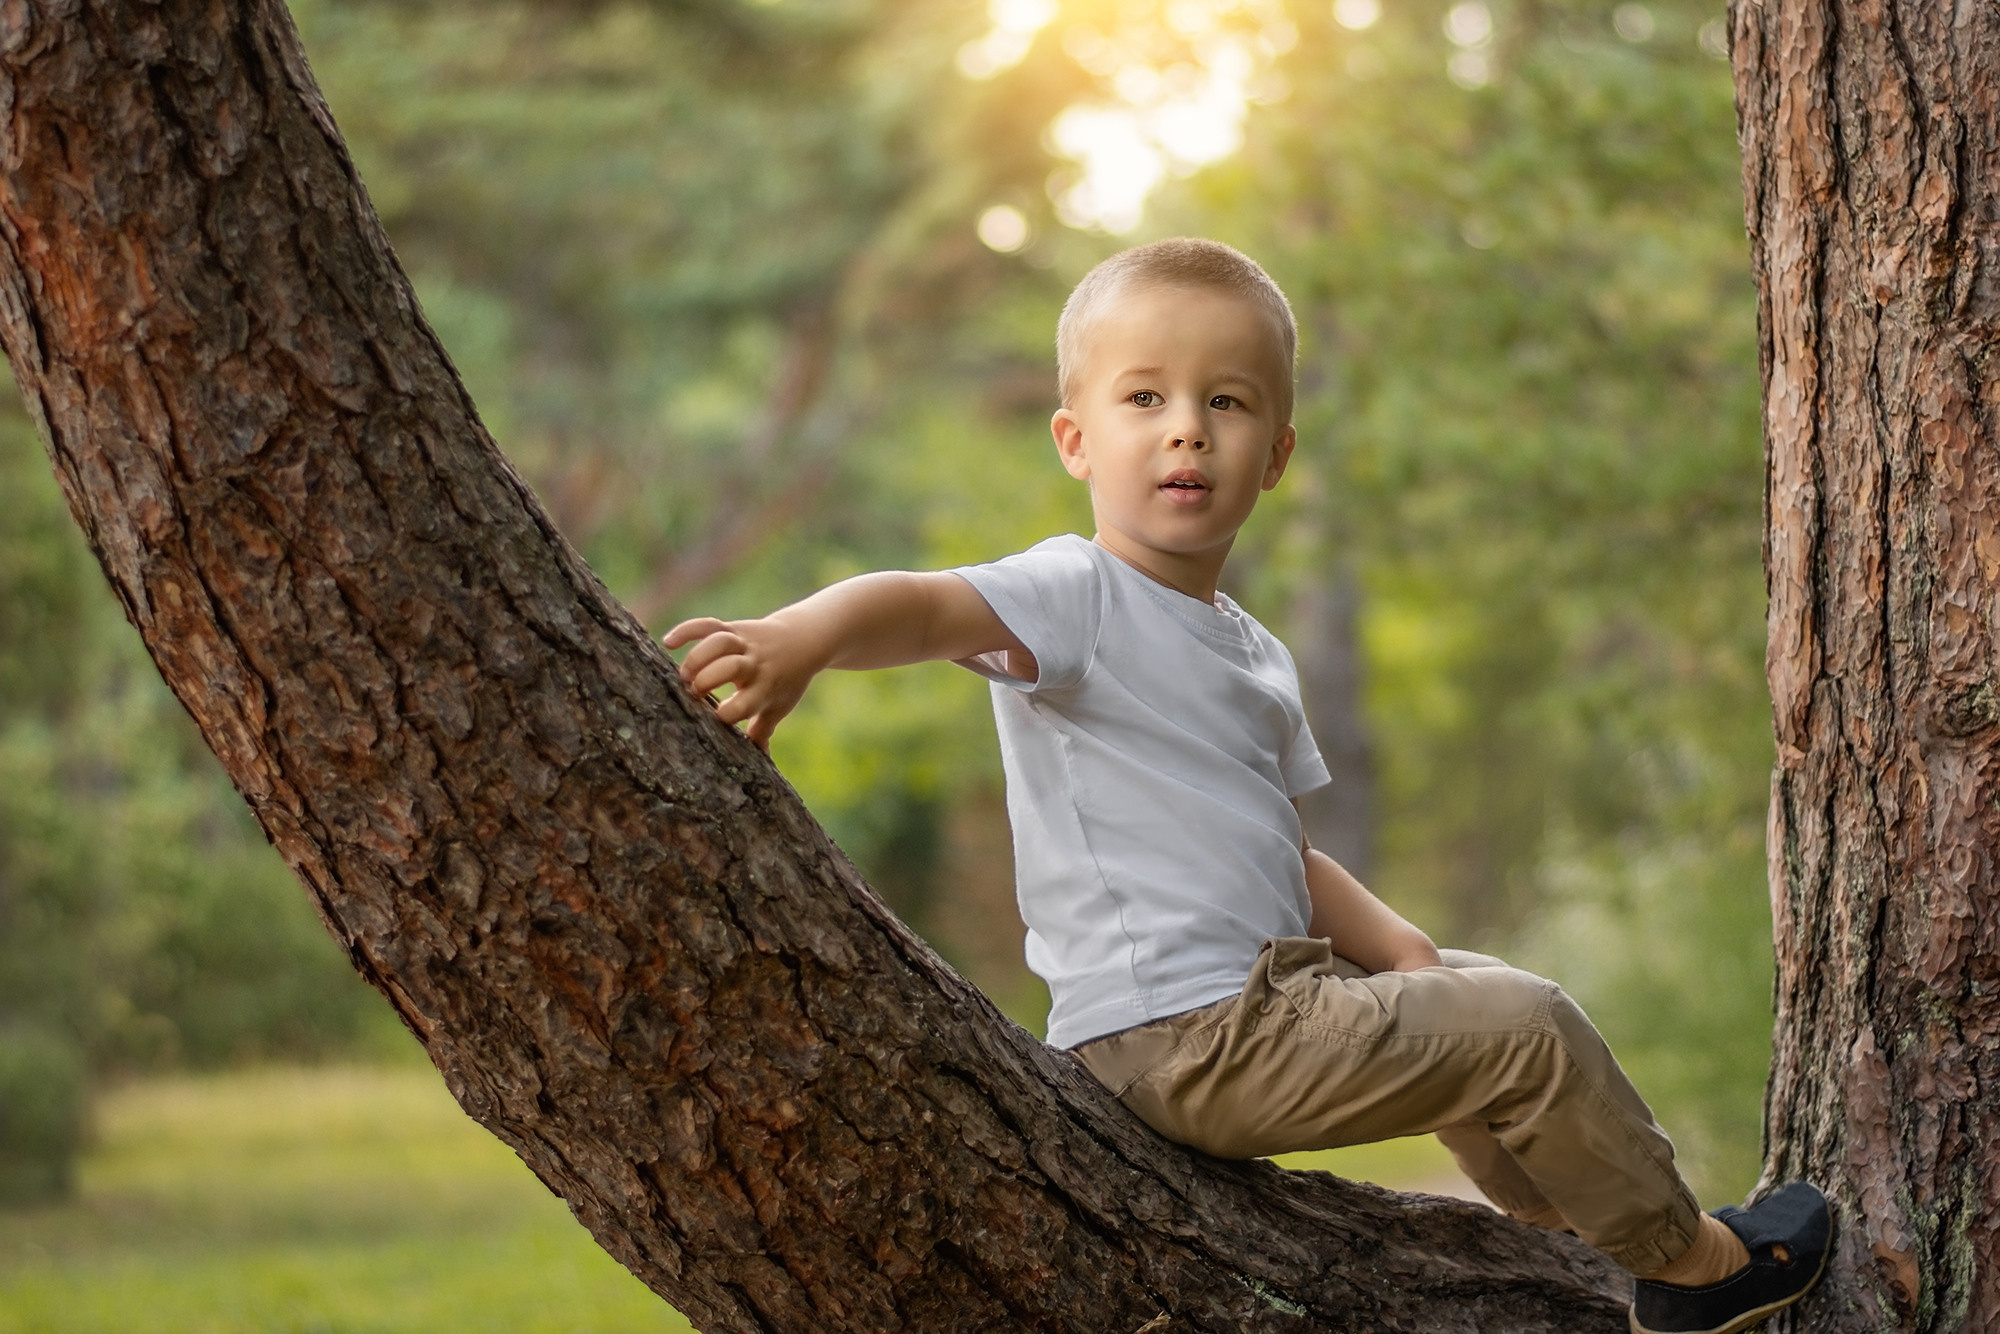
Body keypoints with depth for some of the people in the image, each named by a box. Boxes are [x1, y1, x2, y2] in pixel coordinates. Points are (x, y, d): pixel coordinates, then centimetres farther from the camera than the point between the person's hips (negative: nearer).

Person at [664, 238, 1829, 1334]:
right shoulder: (1078, 599, -11)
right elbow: (925, 607, -31)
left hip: (1267, 1001, 10)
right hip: (1181, 1040, -10)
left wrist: (1397, 950, 4)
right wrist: (802, 636, -52)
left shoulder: (1254, 658, 16)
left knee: (1481, 990, 28)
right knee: (1526, 1030, -7)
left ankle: (1572, 1213, 44)